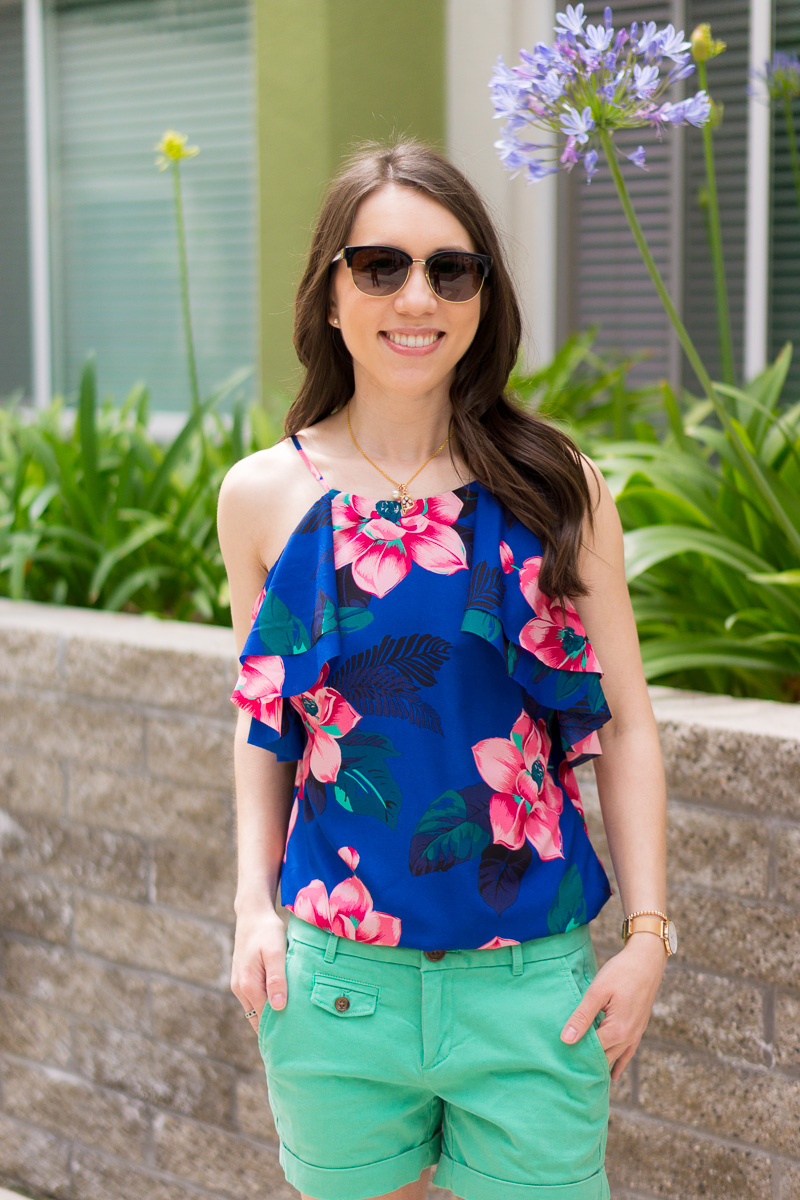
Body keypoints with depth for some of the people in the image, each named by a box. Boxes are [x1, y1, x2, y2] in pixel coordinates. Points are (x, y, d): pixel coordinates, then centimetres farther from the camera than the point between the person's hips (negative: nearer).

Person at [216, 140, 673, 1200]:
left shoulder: (556, 489, -3)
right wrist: (254, 903, 1)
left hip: (532, 987, -1)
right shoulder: (265, 496, -1)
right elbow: (263, 721, 10)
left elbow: (625, 725, 1)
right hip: (334, 982, 1)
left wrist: (648, 934, -3)